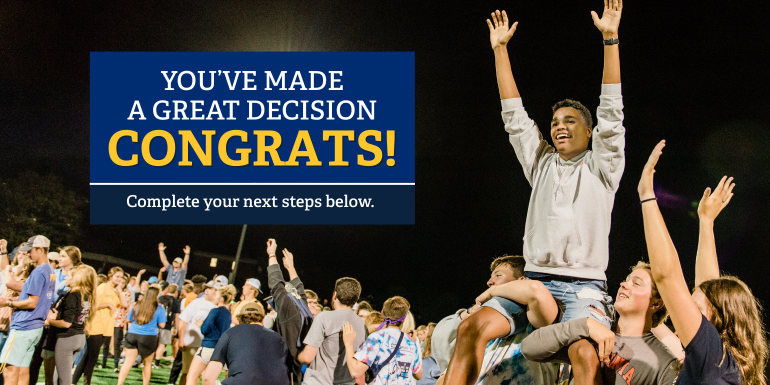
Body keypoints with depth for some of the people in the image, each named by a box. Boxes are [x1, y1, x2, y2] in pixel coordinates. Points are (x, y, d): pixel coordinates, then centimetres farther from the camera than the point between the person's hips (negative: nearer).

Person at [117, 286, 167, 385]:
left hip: (132, 335, 3)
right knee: (147, 363, 11)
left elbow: (129, 320, 16)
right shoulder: (159, 308, -2)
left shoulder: (136, 306, 9)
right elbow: (161, 325, -3)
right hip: (149, 337, -3)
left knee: (128, 362, 2)